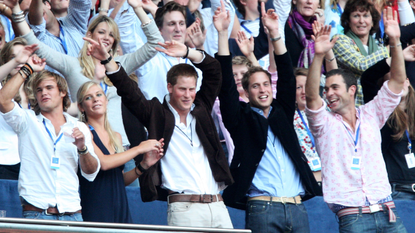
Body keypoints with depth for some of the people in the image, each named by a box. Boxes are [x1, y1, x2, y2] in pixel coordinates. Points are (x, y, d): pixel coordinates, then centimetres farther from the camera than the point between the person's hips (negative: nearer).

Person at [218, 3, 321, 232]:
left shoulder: (282, 113, 20)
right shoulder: (241, 118, 9)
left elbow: (287, 78, 12)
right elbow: (226, 86, 0)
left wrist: (275, 34, 3)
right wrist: (222, 34, -5)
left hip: (297, 207, 4)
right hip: (262, 208, -4)